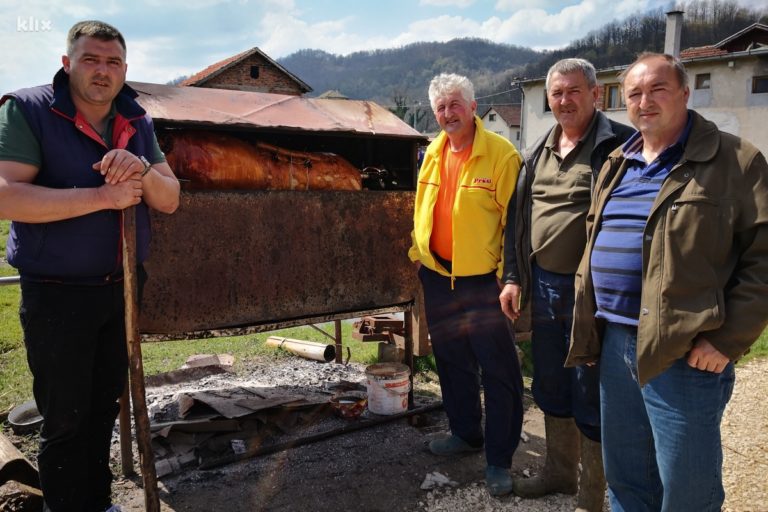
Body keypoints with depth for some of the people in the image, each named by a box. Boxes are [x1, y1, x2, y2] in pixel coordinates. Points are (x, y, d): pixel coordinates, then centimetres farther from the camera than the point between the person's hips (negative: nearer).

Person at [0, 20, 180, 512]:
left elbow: (170, 199, 3)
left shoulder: (138, 122, 6)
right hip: (57, 295, -5)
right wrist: (103, 197, -25)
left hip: (121, 288, 6)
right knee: (65, 419, 5)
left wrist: (144, 172, -19)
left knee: (105, 407, 17)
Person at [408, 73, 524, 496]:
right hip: (438, 276, 7)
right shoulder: (433, 154, 9)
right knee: (451, 360, 19)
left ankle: (499, 458, 14)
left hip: (483, 279, -7)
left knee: (497, 370, 2)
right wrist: (419, 252, 15)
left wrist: (508, 275, -15)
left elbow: (513, 220, -14)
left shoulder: (500, 154, -13)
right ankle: (465, 432, 37)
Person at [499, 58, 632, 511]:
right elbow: (517, 218, 15)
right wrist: (513, 277, 11)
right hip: (542, 286, 7)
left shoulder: (619, 145, -10)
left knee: (590, 396, 5)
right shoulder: (538, 152, 12)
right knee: (550, 388, 19)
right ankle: (559, 472, 39)